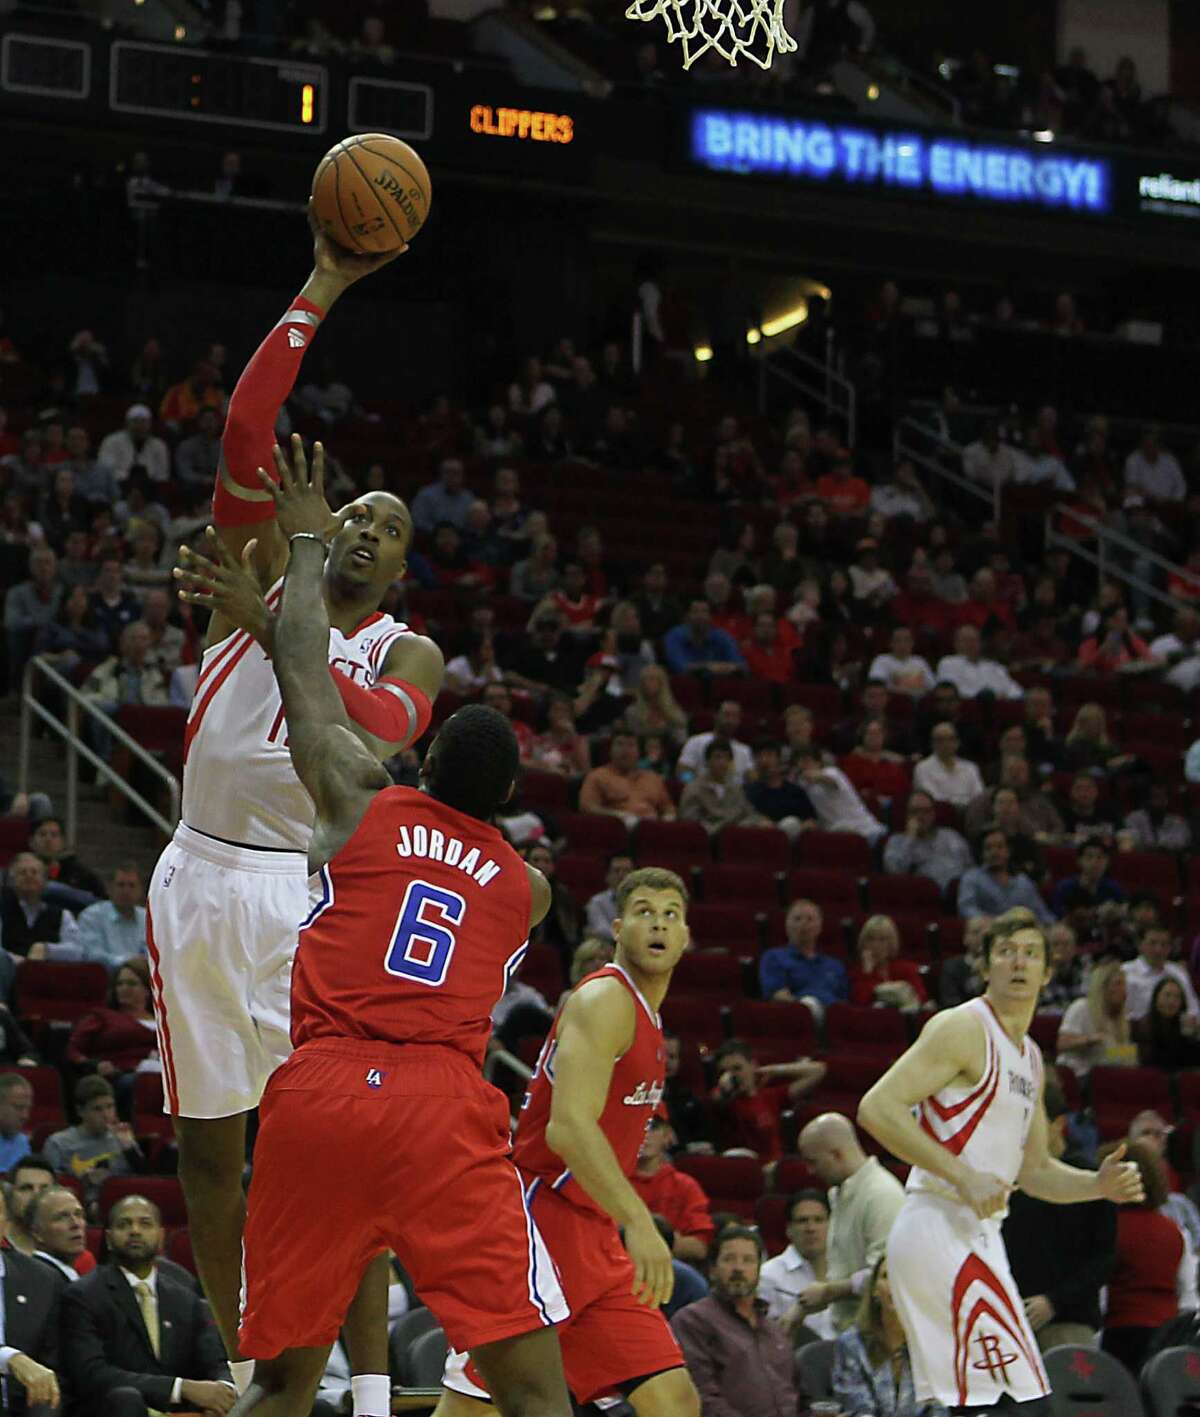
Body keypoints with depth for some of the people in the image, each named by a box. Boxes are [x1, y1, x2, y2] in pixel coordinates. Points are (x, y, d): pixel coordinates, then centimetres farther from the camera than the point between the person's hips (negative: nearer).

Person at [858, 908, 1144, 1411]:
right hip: (943, 1230, -10)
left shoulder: (1030, 1057, 20)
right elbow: (877, 1108, -18)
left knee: (956, 1401, 11)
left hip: (977, 1233, 10)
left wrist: (1098, 1185, 7)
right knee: (1014, 1397, -14)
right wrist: (962, 1176, -22)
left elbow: (1035, 1171, 27)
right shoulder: (963, 1027, -8)